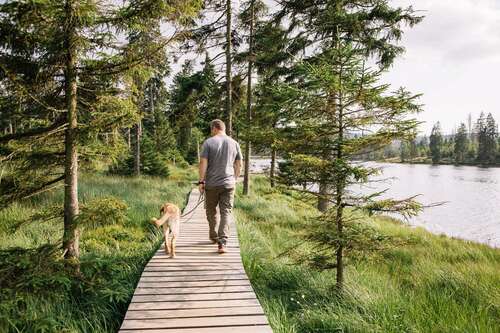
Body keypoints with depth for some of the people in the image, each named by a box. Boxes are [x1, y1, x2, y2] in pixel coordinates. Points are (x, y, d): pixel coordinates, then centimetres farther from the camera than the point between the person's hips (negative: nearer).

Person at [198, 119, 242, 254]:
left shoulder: (208, 142, -5)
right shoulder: (234, 143, 6)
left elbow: (203, 163, -10)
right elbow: (239, 165, 10)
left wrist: (201, 181, -5)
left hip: (211, 184, -2)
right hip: (229, 184, 2)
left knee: (211, 211, 16)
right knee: (226, 212, 1)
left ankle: (214, 237, 30)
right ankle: (222, 242, -9)